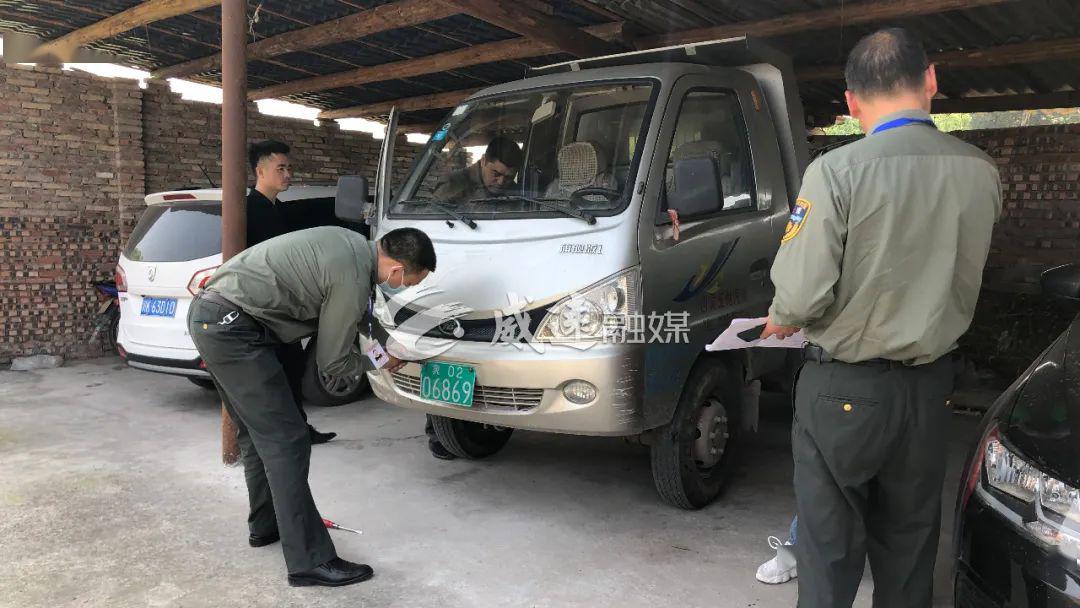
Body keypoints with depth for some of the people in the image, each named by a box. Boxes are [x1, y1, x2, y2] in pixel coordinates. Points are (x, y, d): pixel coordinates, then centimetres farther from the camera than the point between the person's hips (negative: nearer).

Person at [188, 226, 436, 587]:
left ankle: (265, 525, 35)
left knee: (257, 434, 20)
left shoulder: (351, 244, 9)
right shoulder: (353, 279, -17)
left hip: (209, 313, 10)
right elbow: (333, 362, -7)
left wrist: (356, 323, 18)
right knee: (286, 442, -9)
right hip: (232, 326, -10)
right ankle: (310, 561, -4)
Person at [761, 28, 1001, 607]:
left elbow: (802, 294, -20)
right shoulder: (981, 172, -1)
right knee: (910, 542, 20)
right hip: (930, 386, 5)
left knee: (830, 546, 9)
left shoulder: (835, 171, -18)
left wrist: (781, 319, 1)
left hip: (843, 389, -5)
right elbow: (959, 276, 11)